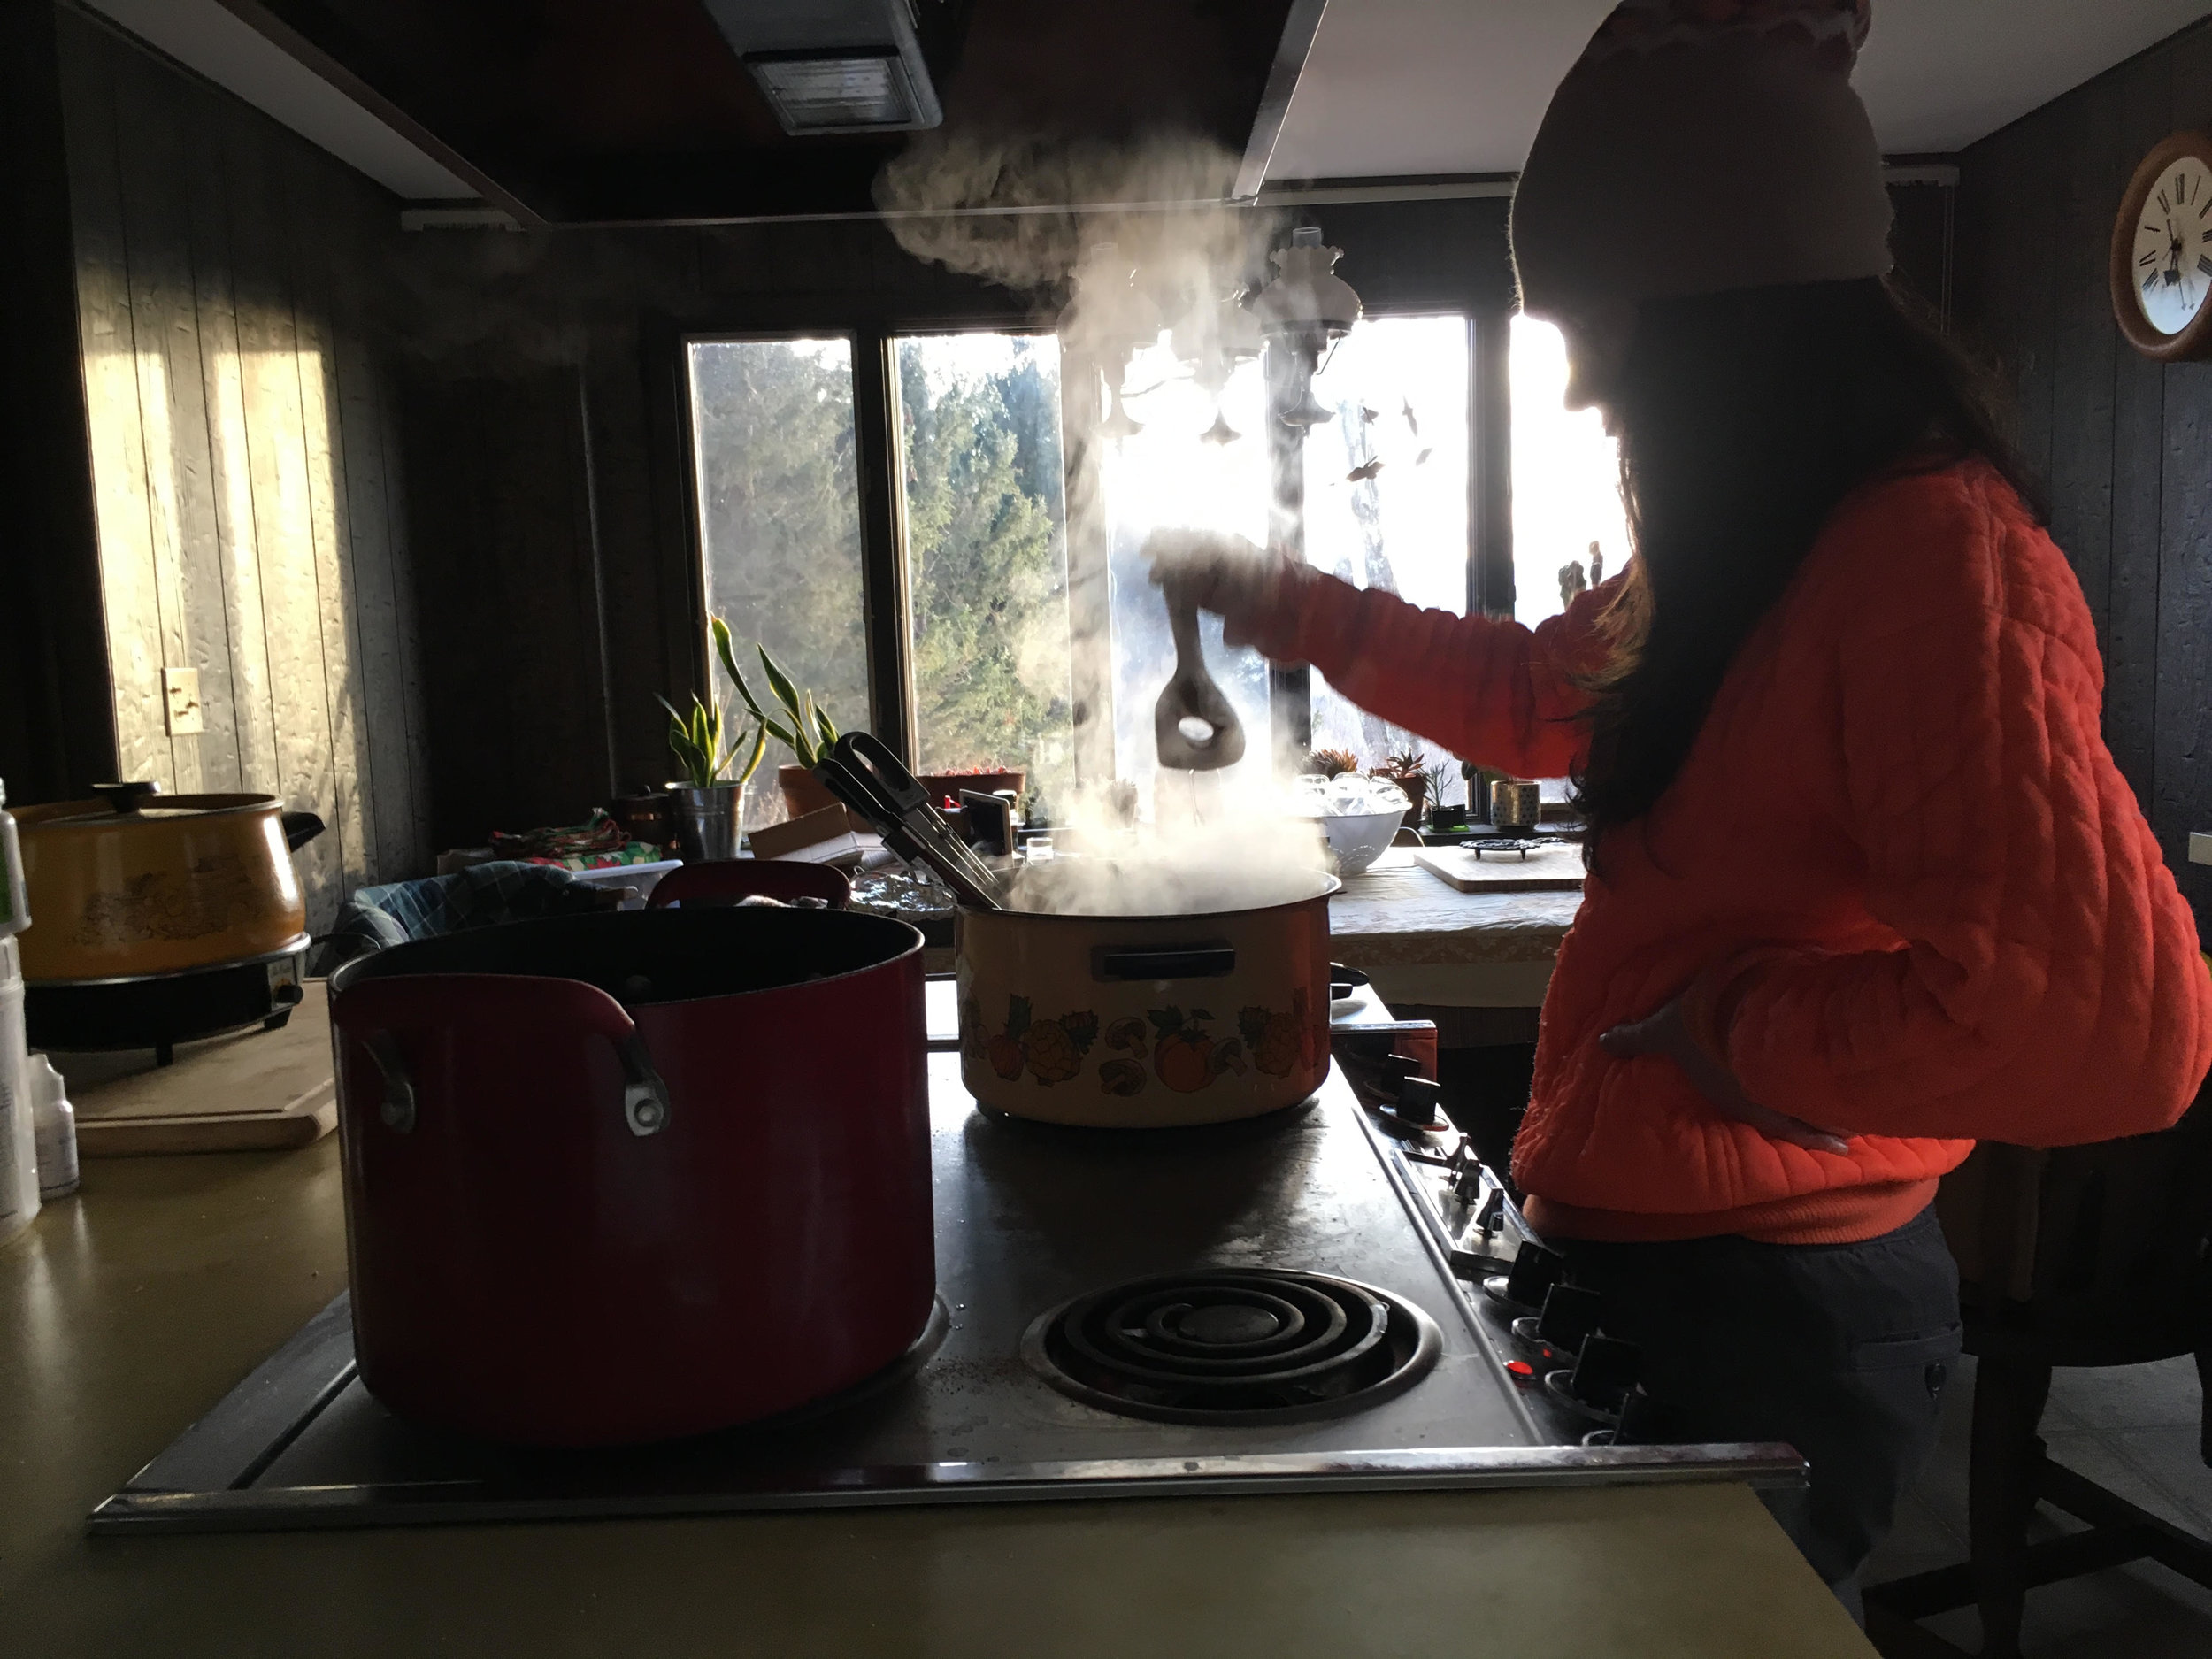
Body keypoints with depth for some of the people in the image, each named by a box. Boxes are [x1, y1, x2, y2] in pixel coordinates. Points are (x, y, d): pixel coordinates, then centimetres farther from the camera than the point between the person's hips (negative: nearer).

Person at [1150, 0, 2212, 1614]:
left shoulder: (1939, 563, -25)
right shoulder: (1748, 564, 5)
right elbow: (1540, 693, 21)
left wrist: (1736, 1031, -21)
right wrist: (1288, 604, 18)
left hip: (1768, 1321, -9)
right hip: (1638, 1256, 9)